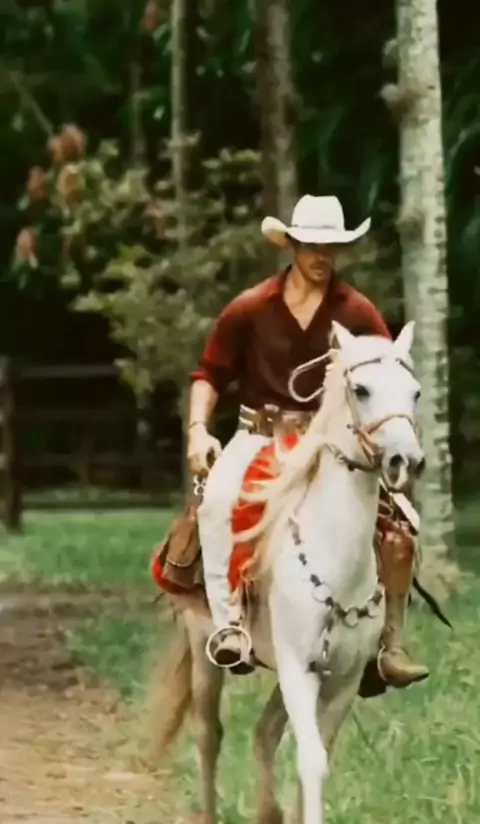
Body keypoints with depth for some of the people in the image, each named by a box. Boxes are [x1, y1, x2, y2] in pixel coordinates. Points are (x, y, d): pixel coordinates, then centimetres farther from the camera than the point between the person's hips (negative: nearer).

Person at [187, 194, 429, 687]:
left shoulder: (357, 312, 0)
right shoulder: (250, 309, -2)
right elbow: (210, 373, 6)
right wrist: (198, 430, -9)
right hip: (259, 436, -1)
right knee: (218, 499, -33)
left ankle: (390, 642, -2)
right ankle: (228, 624, -33)